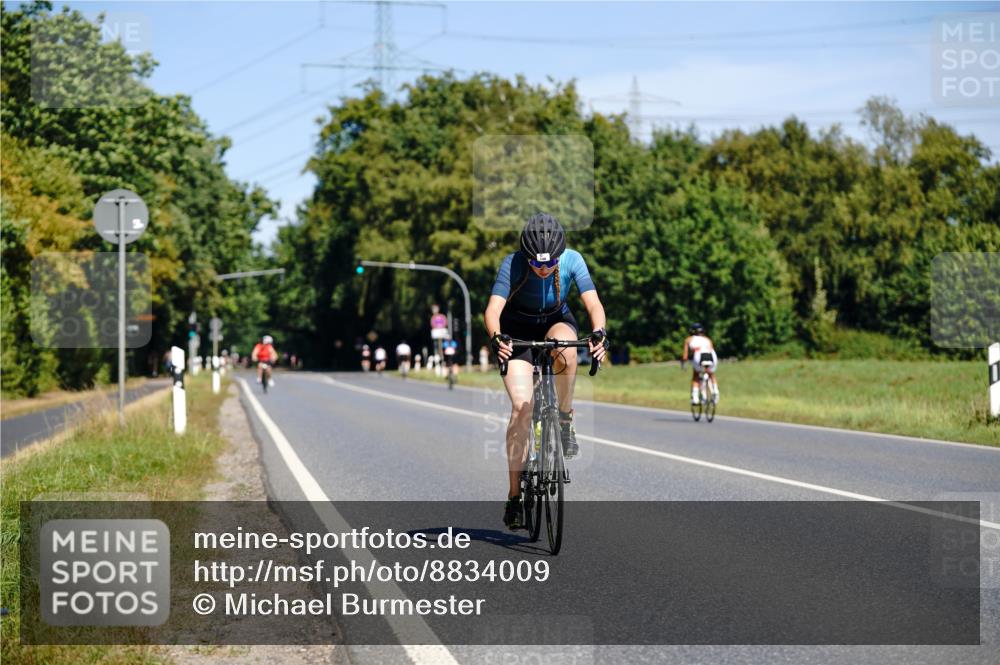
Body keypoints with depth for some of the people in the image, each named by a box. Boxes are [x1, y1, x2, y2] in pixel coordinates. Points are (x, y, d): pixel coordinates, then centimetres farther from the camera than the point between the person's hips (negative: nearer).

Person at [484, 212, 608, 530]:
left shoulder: (572, 260, -23)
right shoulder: (513, 264, -28)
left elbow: (593, 302, -31)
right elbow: (493, 308, -37)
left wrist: (599, 333, -51)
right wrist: (496, 337, -58)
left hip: (557, 322, 1)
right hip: (518, 329, -1)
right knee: (522, 407, -17)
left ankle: (565, 421, -16)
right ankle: (514, 495, -10)